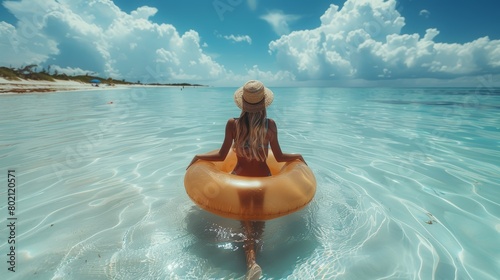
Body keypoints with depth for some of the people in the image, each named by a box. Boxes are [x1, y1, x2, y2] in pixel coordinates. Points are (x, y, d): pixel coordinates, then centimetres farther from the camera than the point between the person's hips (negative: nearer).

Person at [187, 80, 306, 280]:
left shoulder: (233, 124, -12)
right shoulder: (270, 125, -10)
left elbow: (221, 156, -6)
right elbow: (279, 157, -4)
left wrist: (197, 157, 11)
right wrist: (298, 156, 17)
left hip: (239, 176, 0)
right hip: (263, 177, 1)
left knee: (246, 218, 11)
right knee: (259, 217, 13)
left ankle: (251, 260, -13)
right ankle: (252, 259, -12)